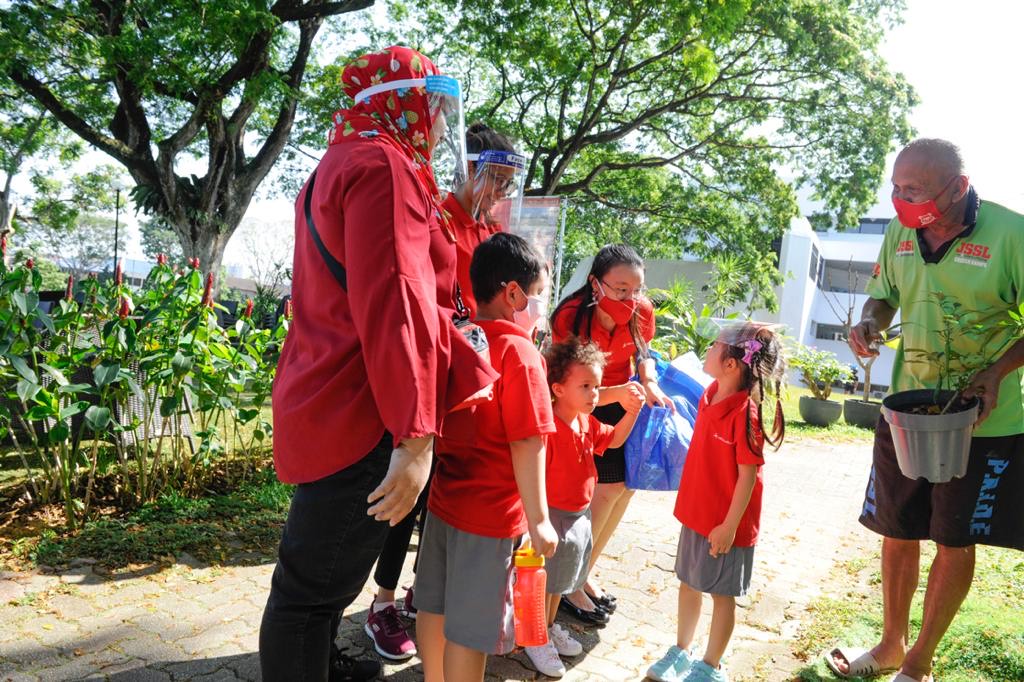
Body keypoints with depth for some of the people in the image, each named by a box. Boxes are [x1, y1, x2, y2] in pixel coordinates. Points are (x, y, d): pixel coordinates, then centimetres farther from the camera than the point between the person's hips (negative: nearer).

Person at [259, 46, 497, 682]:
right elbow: (393, 306, -25)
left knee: (329, 568, 25)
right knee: (315, 582, 3)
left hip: (327, 408, 11)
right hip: (360, 420, -11)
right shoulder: (385, 165, -15)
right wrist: (415, 437, -25)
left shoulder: (340, 166, 19)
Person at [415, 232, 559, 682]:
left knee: (435, 607, 20)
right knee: (470, 629, 7)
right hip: (491, 514, -7)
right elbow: (526, 444, -21)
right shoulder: (519, 350, -18)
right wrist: (539, 520, -15)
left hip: (444, 499, 7)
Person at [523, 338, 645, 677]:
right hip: (553, 517, -8)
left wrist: (632, 412, 2)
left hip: (580, 515, 8)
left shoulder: (588, 424, 0)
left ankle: (550, 627, 45)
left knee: (561, 578, 25)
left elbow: (614, 440, 17)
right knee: (544, 581, 9)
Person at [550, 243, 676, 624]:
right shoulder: (571, 318, -30)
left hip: (620, 398, 6)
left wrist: (649, 384, -14)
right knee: (609, 486, -14)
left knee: (628, 483, 4)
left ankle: (584, 571, 22)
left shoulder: (642, 310, -16)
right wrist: (625, 392, -42)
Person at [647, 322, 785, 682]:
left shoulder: (745, 412, -24)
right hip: (696, 511, 8)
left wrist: (730, 525, -18)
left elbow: (748, 475, -20)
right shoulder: (710, 394, 0)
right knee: (689, 583, 19)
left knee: (722, 593, 11)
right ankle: (681, 652, 37)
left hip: (725, 522, -7)